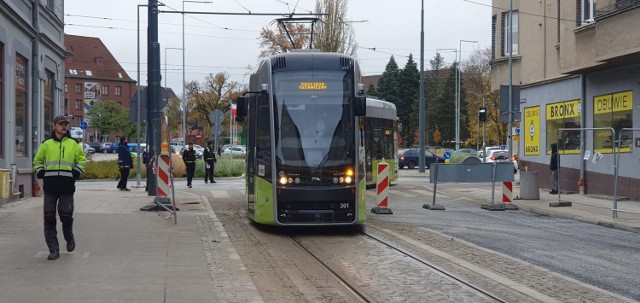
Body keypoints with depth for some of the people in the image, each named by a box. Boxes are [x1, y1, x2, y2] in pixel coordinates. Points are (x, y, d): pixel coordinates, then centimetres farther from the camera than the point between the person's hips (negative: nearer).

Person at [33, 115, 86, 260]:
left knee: (66, 215, -4)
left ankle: (69, 238, 26)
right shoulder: (46, 144, 11)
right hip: (50, 186, 1)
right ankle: (53, 249, 3)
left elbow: (82, 159, 17)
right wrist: (40, 172, 3)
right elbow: (37, 160, 20)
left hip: (67, 185, -1)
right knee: (49, 216, -2)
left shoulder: (73, 144, 10)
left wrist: (77, 171, 1)